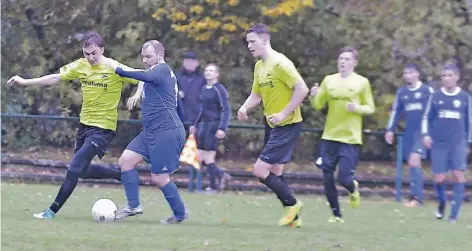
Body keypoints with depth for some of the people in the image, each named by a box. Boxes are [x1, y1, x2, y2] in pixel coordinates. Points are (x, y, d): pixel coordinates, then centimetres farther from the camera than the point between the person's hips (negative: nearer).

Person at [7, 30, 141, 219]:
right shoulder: (81, 66, 0)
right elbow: (55, 78, 4)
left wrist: (137, 94, -33)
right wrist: (25, 82, 0)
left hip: (103, 128, -7)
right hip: (85, 124, 7)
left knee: (75, 168, -15)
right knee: (83, 171, 16)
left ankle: (53, 210, -9)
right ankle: (124, 176, 33)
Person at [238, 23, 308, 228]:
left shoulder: (280, 63, -17)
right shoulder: (259, 66, 12)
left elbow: (302, 89, -22)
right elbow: (256, 95, 20)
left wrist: (284, 113, -23)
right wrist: (244, 108, -1)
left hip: (288, 125, -10)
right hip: (277, 127, 10)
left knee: (260, 170, -13)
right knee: (274, 173, 12)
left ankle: (292, 203, 1)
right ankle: (293, 217, 19)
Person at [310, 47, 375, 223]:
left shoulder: (362, 82, -1)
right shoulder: (329, 80, 6)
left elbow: (370, 108, 4)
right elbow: (318, 105, 8)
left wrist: (357, 108, -16)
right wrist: (314, 96, -14)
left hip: (350, 138, -3)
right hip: (329, 136, 3)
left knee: (344, 178, -9)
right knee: (327, 178, -1)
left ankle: (353, 189, 28)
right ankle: (336, 214, 15)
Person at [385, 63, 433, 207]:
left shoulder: (427, 91, -2)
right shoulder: (401, 92, 11)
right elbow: (396, 112, 14)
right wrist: (390, 130, 7)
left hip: (422, 132, -5)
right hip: (408, 133, 5)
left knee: (414, 160, -18)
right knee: (412, 164, 7)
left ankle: (416, 196, -20)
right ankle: (417, 196, 13)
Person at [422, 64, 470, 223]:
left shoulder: (465, 97, 5)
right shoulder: (435, 96, 5)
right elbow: (427, 117, 12)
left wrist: (468, 142, 14)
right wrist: (426, 134, -2)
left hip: (458, 143, -1)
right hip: (439, 144, 1)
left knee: (458, 174, -11)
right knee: (439, 178, -3)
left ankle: (454, 214, -7)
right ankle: (442, 203, 27)